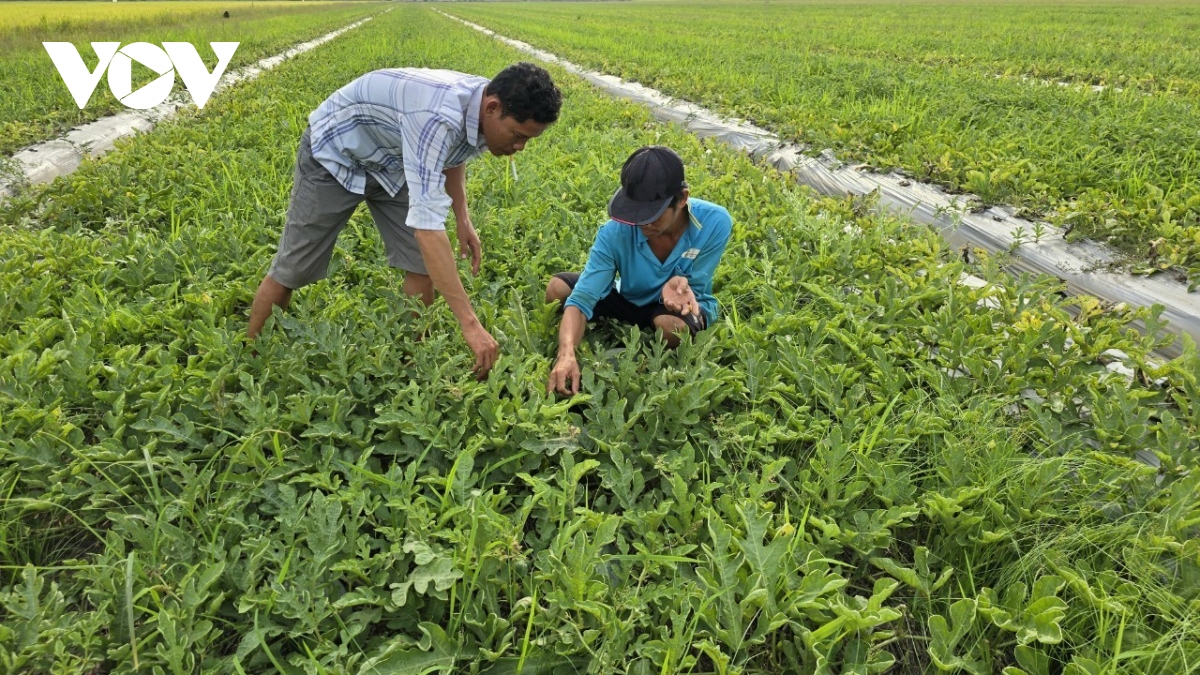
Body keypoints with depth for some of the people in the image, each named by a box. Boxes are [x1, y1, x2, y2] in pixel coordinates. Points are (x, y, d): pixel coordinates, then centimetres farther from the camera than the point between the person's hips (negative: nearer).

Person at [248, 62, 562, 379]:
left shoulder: (484, 111, -16)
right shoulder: (437, 116, -42)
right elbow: (427, 225, -49)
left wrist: (463, 217, -4)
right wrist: (470, 323, -52)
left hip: (392, 162, 7)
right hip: (335, 152, -7)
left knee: (423, 265, -4)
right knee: (293, 269, 0)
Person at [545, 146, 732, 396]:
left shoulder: (715, 222, -28)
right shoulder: (615, 232, -28)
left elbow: (693, 288, -20)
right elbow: (581, 299, -32)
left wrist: (679, 285, -46)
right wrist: (567, 353, -50)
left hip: (686, 304, -1)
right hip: (631, 301, 2)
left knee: (673, 324, -38)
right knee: (558, 287, -18)